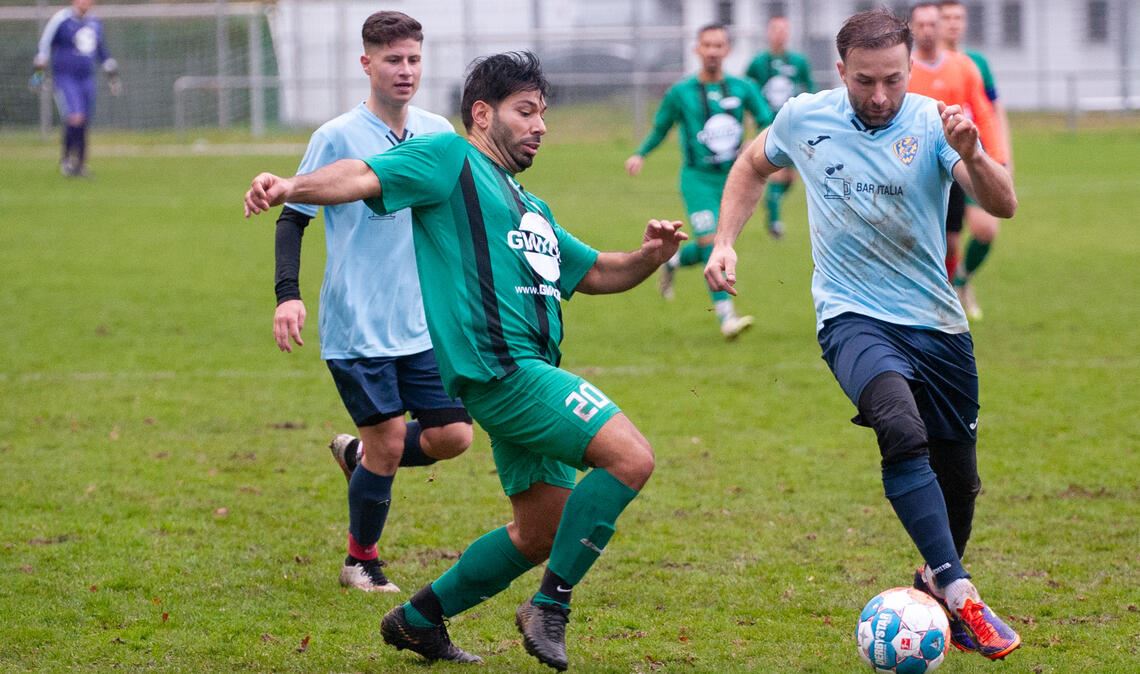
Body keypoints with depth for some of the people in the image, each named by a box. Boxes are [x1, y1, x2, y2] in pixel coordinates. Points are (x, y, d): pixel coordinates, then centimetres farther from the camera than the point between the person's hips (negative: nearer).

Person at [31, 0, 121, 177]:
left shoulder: (95, 23, 12)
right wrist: (38, 71, -9)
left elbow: (102, 52, 23)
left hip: (87, 79, 6)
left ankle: (79, 165, 14)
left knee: (83, 125, 4)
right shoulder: (61, 20, -7)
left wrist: (112, 75, 24)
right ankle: (67, 159, -4)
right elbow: (44, 45, -4)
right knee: (76, 118, -19)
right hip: (65, 78, -6)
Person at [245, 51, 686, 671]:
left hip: (526, 375, 10)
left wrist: (649, 257, 12)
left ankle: (420, 619, 24)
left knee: (542, 531, 12)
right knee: (630, 457, -19)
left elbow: (596, 274, 33)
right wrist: (290, 188, -31)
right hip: (497, 365, -10)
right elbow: (365, 177, -13)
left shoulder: (531, 210, 28)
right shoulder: (450, 160, 1)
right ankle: (550, 606, -12)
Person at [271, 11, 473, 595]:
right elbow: (293, 217, -4)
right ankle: (361, 562, 17)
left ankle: (357, 453, 27)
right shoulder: (337, 137, -9)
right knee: (389, 443, -5)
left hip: (424, 325, 5)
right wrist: (288, 296, -15)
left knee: (453, 435, -1)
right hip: (357, 327, -5)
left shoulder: (439, 134, 5)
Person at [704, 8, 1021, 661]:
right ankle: (958, 590, -34)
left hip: (938, 325, 2)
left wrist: (972, 155, -39)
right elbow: (753, 167, 20)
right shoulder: (804, 119, -3)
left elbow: (1003, 205, -20)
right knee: (901, 426, -31)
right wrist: (724, 241, 8)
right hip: (854, 317, -2)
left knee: (959, 478, 9)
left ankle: (939, 583, 38)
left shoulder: (933, 123, -8)